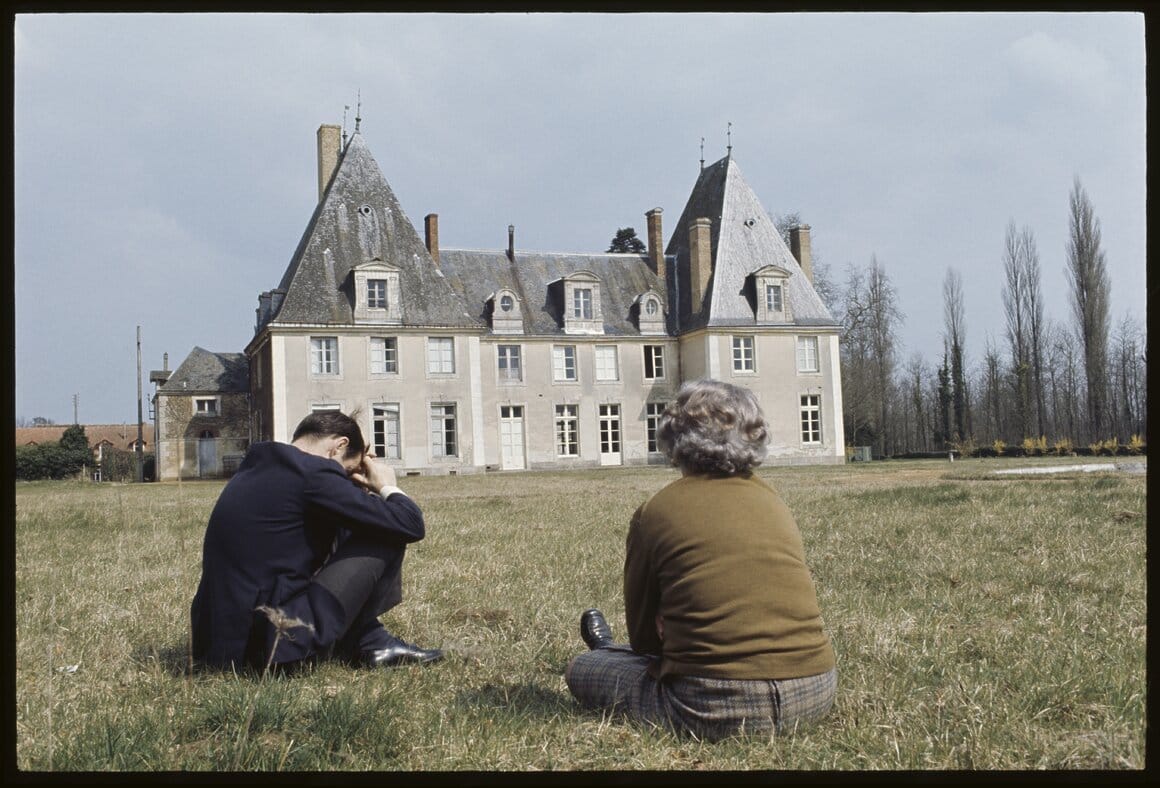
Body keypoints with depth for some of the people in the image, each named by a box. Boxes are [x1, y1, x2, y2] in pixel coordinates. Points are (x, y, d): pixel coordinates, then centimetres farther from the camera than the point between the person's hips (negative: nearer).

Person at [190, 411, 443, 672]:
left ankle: (370, 640, 19)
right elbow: (411, 525, -12)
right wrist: (387, 486, 8)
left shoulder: (258, 465, 13)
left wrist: (358, 486, 18)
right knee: (385, 536, -2)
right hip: (277, 643, -9)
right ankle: (370, 642, 15)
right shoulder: (313, 473, -13)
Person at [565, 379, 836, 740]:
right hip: (816, 694, 6)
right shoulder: (772, 500, 12)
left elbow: (645, 636, 8)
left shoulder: (655, 512, -2)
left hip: (716, 710, -5)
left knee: (582, 670, 20)